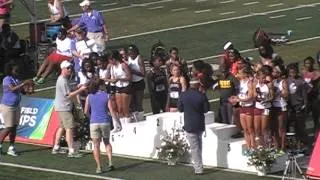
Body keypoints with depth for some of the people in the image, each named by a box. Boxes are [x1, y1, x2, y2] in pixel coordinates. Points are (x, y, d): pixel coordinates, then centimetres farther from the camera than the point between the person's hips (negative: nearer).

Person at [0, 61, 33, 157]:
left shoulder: (17, 80, 9)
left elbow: (23, 91, 11)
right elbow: (13, 89, -29)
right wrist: (24, 83, -31)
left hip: (16, 106, 7)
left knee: (14, 127, 6)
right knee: (9, 127, -8)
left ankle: (11, 148, 10)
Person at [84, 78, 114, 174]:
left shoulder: (89, 97, 1)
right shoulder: (107, 96, -1)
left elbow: (86, 111, 3)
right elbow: (111, 110, -5)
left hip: (94, 122, -1)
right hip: (105, 122, 1)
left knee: (96, 145, 4)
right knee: (107, 142, 21)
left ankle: (99, 167, 0)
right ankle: (110, 162, 7)